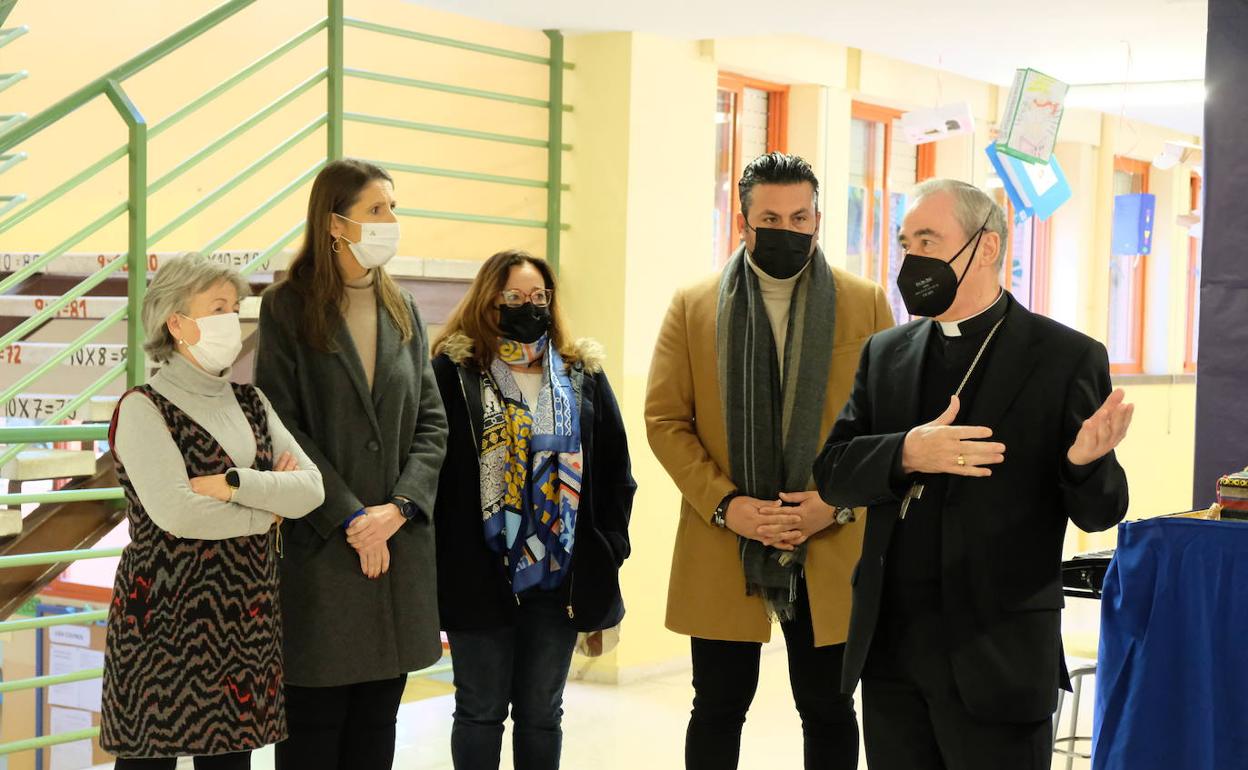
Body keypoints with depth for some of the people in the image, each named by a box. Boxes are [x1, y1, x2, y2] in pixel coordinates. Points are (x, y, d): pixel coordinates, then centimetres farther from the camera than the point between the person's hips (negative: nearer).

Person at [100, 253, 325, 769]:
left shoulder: (250, 403, 13)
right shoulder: (143, 408, -7)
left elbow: (311, 489, 1)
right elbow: (174, 512, -20)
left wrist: (233, 483, -14)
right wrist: (268, 510, -7)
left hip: (245, 618, 6)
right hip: (166, 620, -6)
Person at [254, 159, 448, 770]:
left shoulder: (402, 313, 12)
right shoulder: (287, 309, -3)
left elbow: (430, 421, 8)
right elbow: (284, 427, -10)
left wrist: (400, 506, -8)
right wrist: (350, 518, -14)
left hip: (399, 541, 5)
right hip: (320, 547, -5)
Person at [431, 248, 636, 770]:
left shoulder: (583, 377, 9)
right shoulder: (454, 372, -2)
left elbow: (615, 472, 11)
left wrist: (608, 552, 5)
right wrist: (438, 559, -9)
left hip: (560, 575, 3)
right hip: (478, 574, -3)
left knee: (542, 712, 11)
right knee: (481, 710, 6)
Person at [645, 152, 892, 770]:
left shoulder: (867, 304, 4)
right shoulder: (692, 308, 4)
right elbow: (664, 419, 0)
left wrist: (839, 502, -12)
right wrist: (725, 505, -12)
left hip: (831, 552, 0)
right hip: (720, 551, 0)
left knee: (829, 712, 9)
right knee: (718, 710, 8)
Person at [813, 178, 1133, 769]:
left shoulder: (1066, 358, -3)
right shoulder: (884, 354, 10)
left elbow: (1098, 512, -3)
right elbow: (832, 472, 3)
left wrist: (1086, 460, -27)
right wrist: (906, 454, -18)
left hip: (996, 655, -4)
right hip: (889, 650, 5)